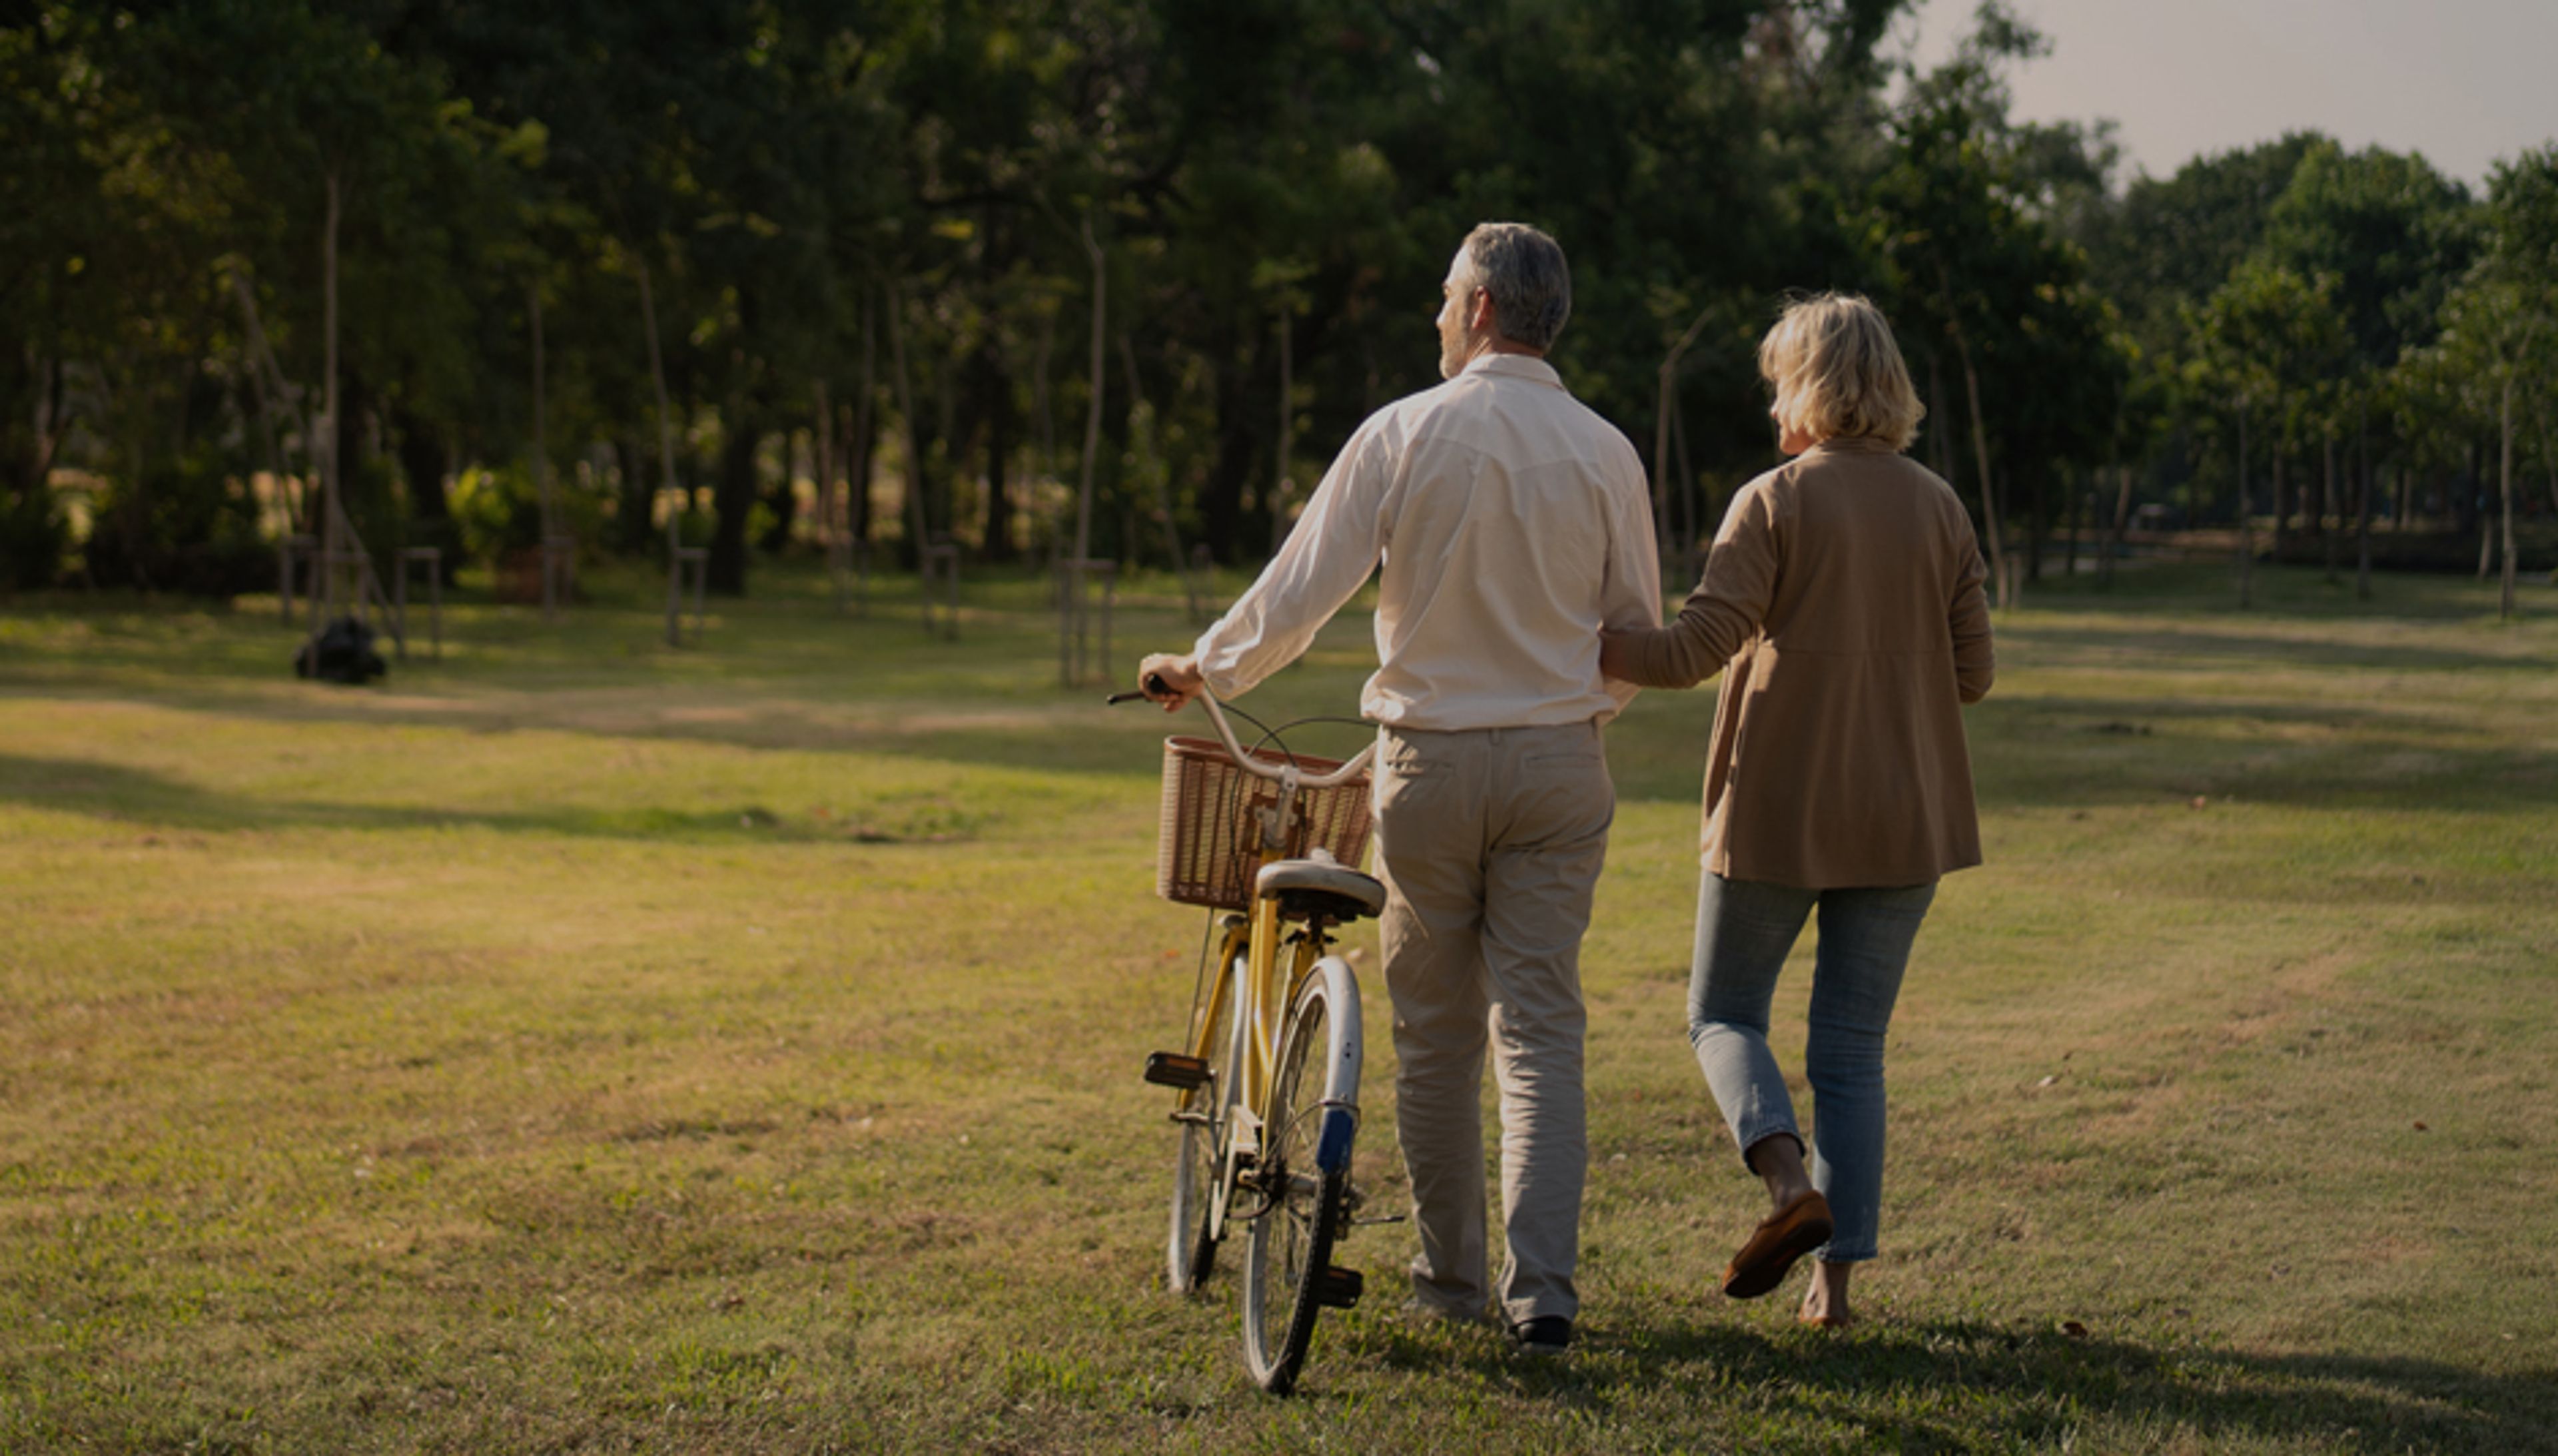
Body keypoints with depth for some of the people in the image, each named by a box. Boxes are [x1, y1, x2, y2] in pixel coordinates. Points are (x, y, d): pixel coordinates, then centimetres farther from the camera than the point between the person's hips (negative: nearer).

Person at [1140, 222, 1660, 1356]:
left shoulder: (1403, 434, -7)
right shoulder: (1603, 452, 0)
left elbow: (1299, 594, -8)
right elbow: (1638, 629, 8)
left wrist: (1204, 668, 9)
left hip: (1430, 761, -1)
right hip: (1557, 764, 2)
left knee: (1435, 1030, 11)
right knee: (1540, 1029, 3)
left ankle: (1452, 1274, 20)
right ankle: (1542, 1287, -7)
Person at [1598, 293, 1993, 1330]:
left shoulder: (1774, 503, -9)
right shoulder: (1938, 508, 5)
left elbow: (1694, 649, -16)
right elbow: (1971, 672, 6)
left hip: (1778, 807, -4)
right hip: (1902, 817, 4)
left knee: (1723, 1013, 11)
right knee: (1852, 1045, 10)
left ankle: (1790, 1176, -15)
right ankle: (1837, 1273, 5)